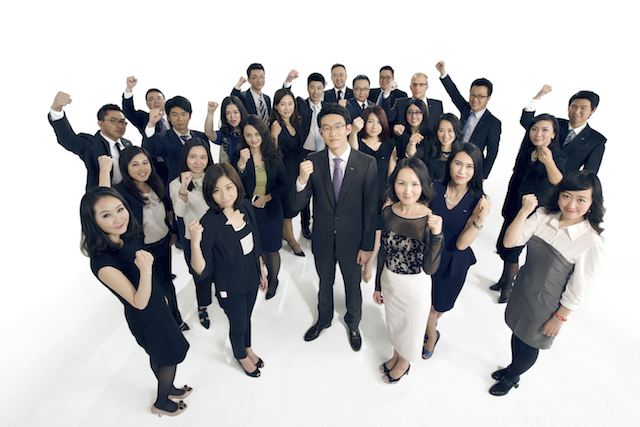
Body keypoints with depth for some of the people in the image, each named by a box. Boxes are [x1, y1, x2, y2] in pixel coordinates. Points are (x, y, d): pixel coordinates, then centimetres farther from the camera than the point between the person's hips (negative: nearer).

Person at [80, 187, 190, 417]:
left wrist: (161, 296, 20)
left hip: (157, 307, 7)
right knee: (169, 358, 17)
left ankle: (169, 389, 56)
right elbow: (139, 302, -29)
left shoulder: (128, 238, -12)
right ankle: (161, 403, 45)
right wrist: (145, 269, -46)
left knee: (160, 356, 29)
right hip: (145, 318, -7)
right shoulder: (103, 263, -34)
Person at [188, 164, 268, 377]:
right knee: (238, 324, 20)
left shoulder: (246, 207, -14)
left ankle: (248, 349, 58)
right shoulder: (209, 223, -29)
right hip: (230, 287, -4)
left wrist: (262, 271, 11)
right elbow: (202, 271, -26)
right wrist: (195, 242, -42)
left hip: (251, 278, 4)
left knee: (247, 317, 27)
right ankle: (241, 356, 53)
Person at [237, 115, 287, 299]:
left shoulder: (274, 155, -5)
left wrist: (267, 197, -11)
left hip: (271, 209, 0)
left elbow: (282, 183, 1)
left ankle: (274, 279, 35)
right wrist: (242, 162, -36)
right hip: (249, 210, 0)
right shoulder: (239, 156, -8)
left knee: (271, 248, 10)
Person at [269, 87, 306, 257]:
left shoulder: (296, 122, 2)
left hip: (296, 169, 7)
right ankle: (291, 238, 26)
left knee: (291, 204, 18)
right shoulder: (276, 126, -18)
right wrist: (274, 135, -28)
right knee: (287, 206, 7)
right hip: (284, 171, -7)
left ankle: (285, 232, 38)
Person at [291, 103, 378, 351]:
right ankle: (324, 319, 53)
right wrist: (302, 180, -33)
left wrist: (367, 246, -7)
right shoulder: (313, 162, -13)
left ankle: (353, 324, 51)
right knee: (325, 283, 24)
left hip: (352, 240, -1)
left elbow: (371, 209, -10)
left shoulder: (367, 164, -17)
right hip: (323, 239, 1)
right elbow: (296, 206, -14)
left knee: (353, 285, 22)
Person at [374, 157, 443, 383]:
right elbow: (383, 251, 0)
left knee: (410, 329, 23)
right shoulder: (388, 212, -12)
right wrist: (378, 286, 8)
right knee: (394, 324, 28)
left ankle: (404, 363, 53)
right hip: (389, 281, 4)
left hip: (415, 287, -3)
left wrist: (437, 235, -38)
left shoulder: (430, 220, -24)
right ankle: (396, 355, 57)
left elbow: (429, 268, -24)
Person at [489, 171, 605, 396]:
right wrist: (524, 211, -28)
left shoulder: (592, 243, -25)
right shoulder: (543, 215, -15)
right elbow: (509, 242, -18)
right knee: (517, 332, 26)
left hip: (545, 304, -3)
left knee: (530, 344, 21)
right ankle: (512, 367, 56)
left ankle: (512, 378, 50)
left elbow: (578, 289, -16)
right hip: (521, 289, 4)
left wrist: (559, 318, -8)